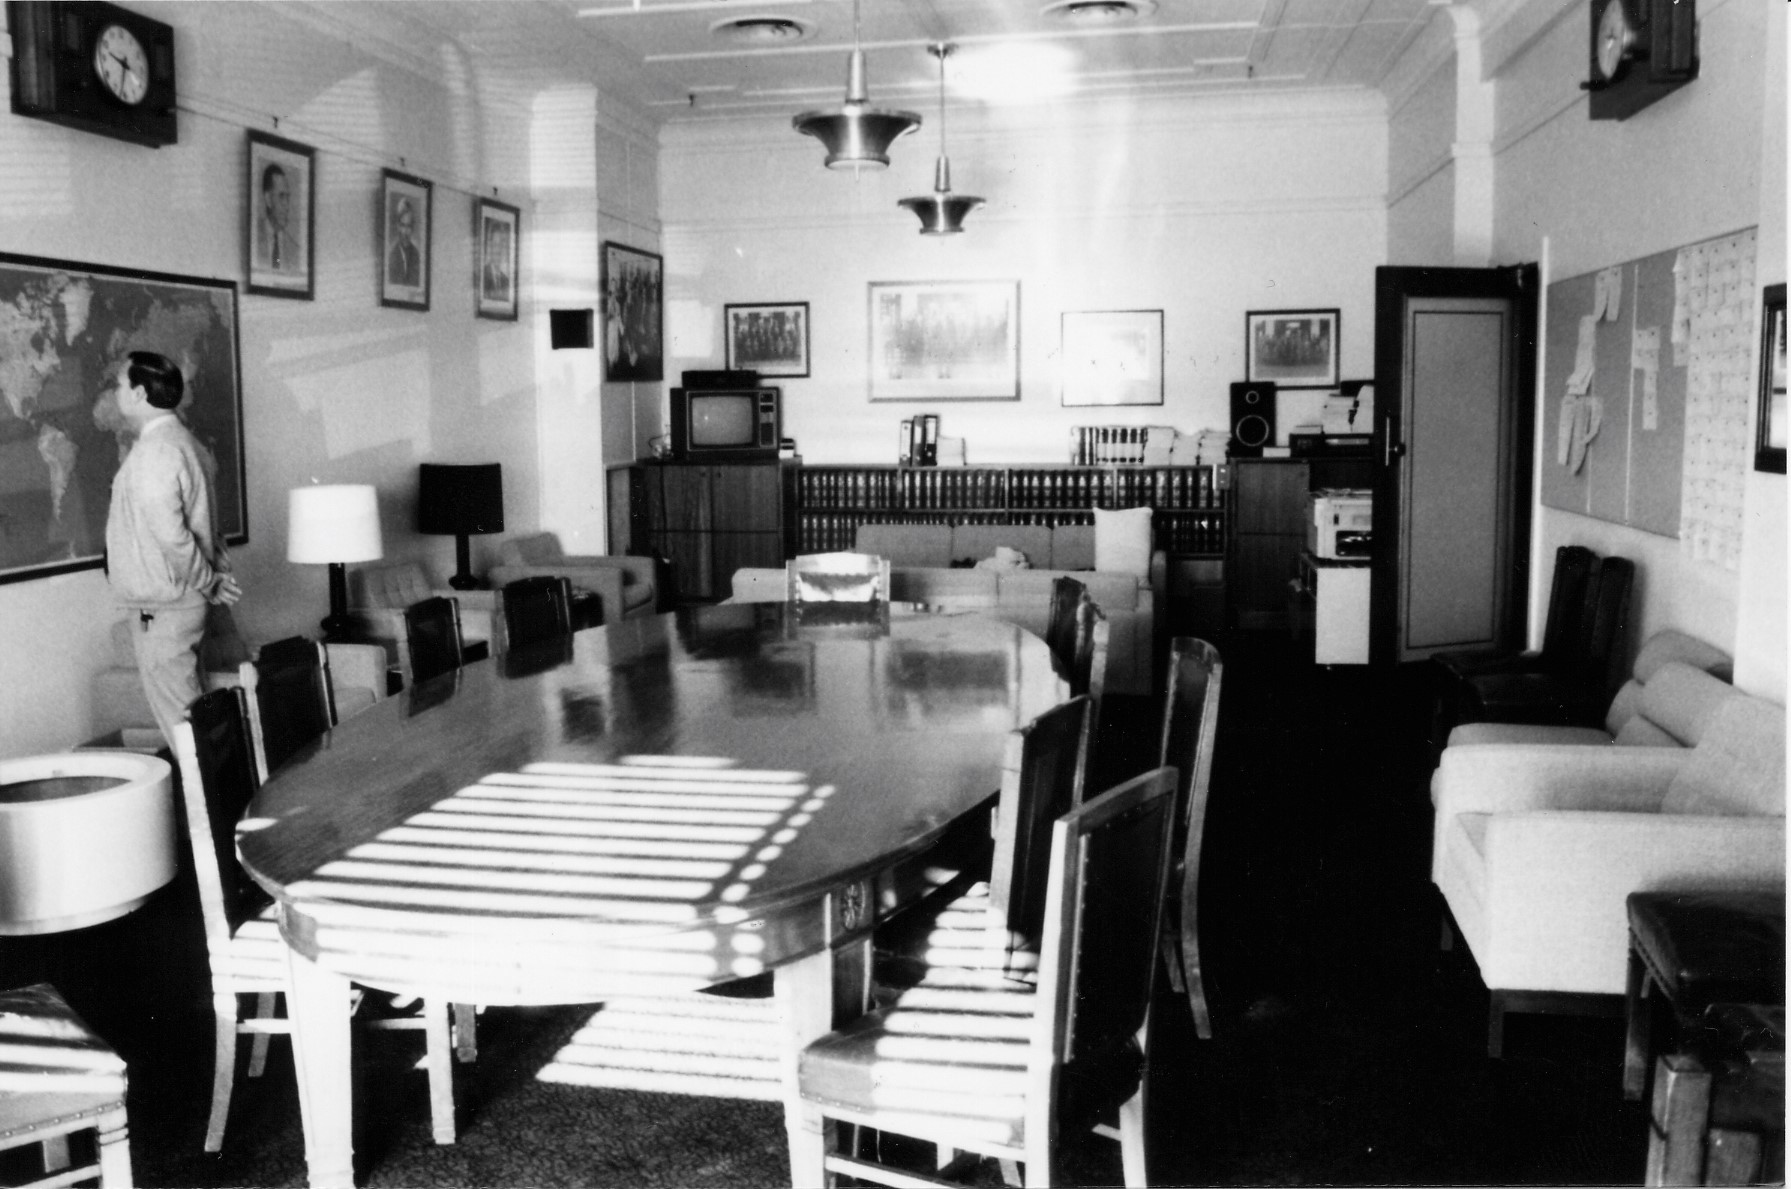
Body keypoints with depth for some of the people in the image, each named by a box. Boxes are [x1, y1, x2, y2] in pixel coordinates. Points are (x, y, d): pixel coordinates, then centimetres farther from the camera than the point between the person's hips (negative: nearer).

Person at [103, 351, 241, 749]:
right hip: (181, 598, 10)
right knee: (188, 707, 17)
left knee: (176, 712, -1)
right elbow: (200, 521, 17)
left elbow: (170, 535, -27)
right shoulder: (182, 440, 12)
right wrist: (216, 572, 11)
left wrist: (208, 581, -16)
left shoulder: (153, 454, -20)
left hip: (160, 607, -10)